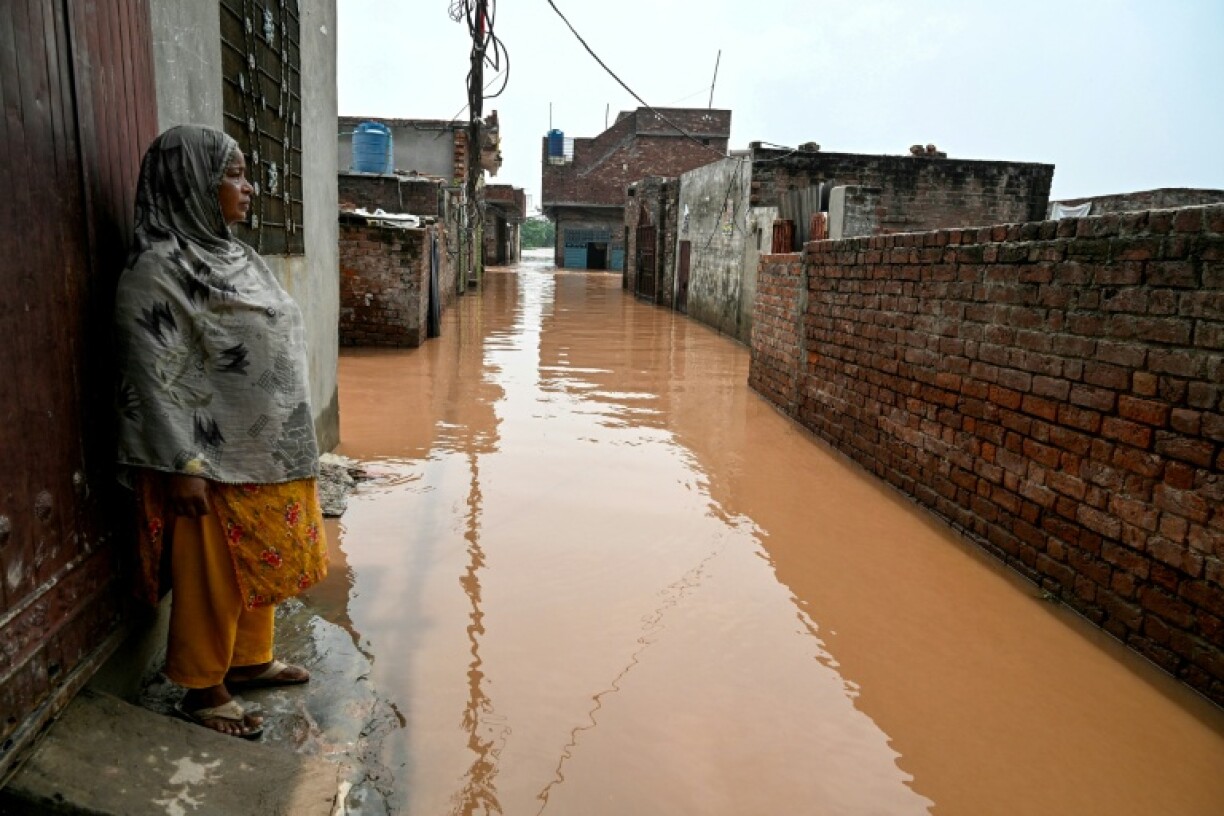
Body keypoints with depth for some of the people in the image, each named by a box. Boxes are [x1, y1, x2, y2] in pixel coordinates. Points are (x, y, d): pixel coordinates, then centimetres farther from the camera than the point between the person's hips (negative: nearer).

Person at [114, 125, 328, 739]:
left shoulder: (232, 255, 9)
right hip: (216, 463, -8)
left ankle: (249, 659, 39)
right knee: (214, 578, 7)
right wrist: (181, 467, -20)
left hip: (270, 452, 8)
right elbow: (155, 379, -19)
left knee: (260, 567, 20)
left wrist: (288, 446, 18)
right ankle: (203, 691, 26)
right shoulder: (158, 269, -17)